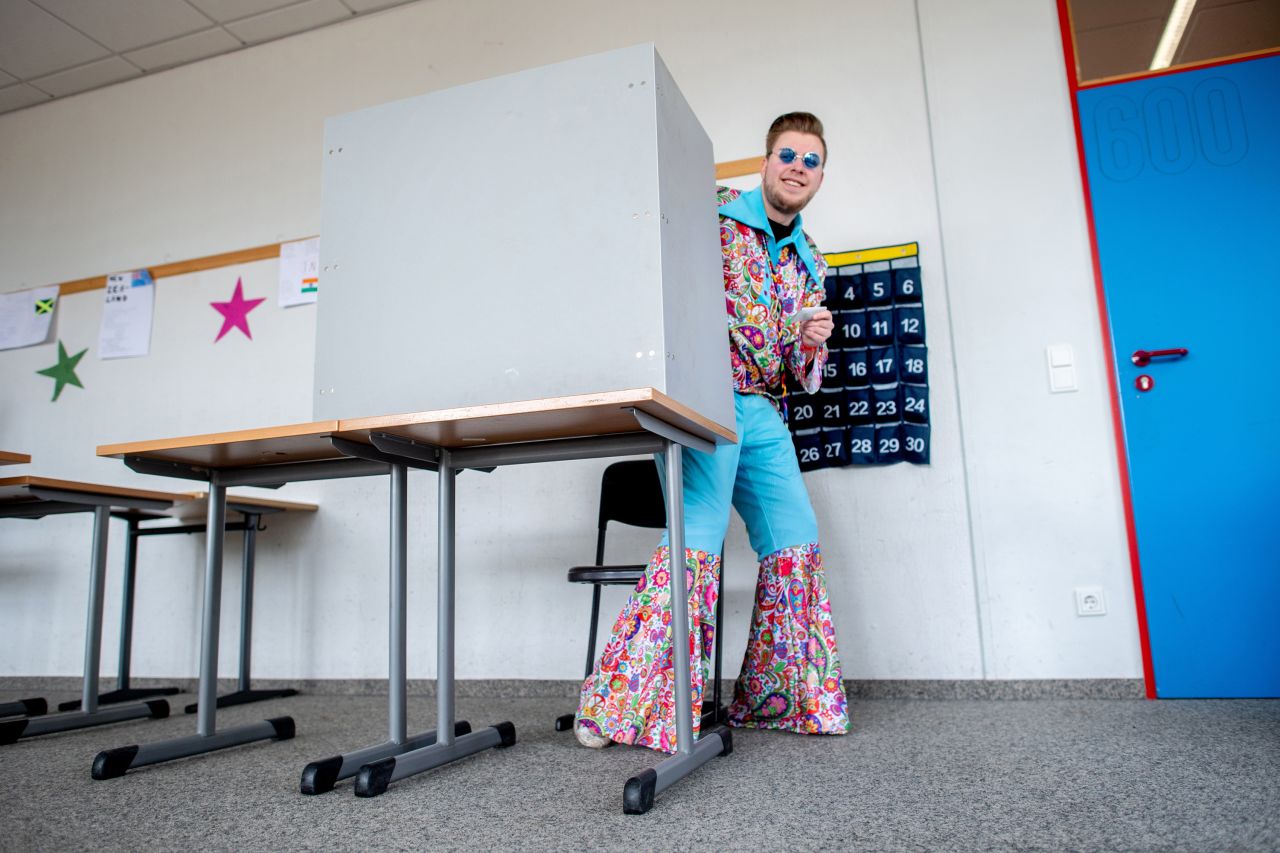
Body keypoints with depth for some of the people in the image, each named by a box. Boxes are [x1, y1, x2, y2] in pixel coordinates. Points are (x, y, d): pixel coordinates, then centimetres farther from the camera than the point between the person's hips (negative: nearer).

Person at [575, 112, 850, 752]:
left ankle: (777, 699, 18)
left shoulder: (808, 263, 21)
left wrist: (813, 346, -2)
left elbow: (802, 376, 21)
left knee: (797, 541, 3)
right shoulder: (713, 211, 3)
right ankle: (619, 705, -10)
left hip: (763, 411, 7)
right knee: (699, 537, -18)